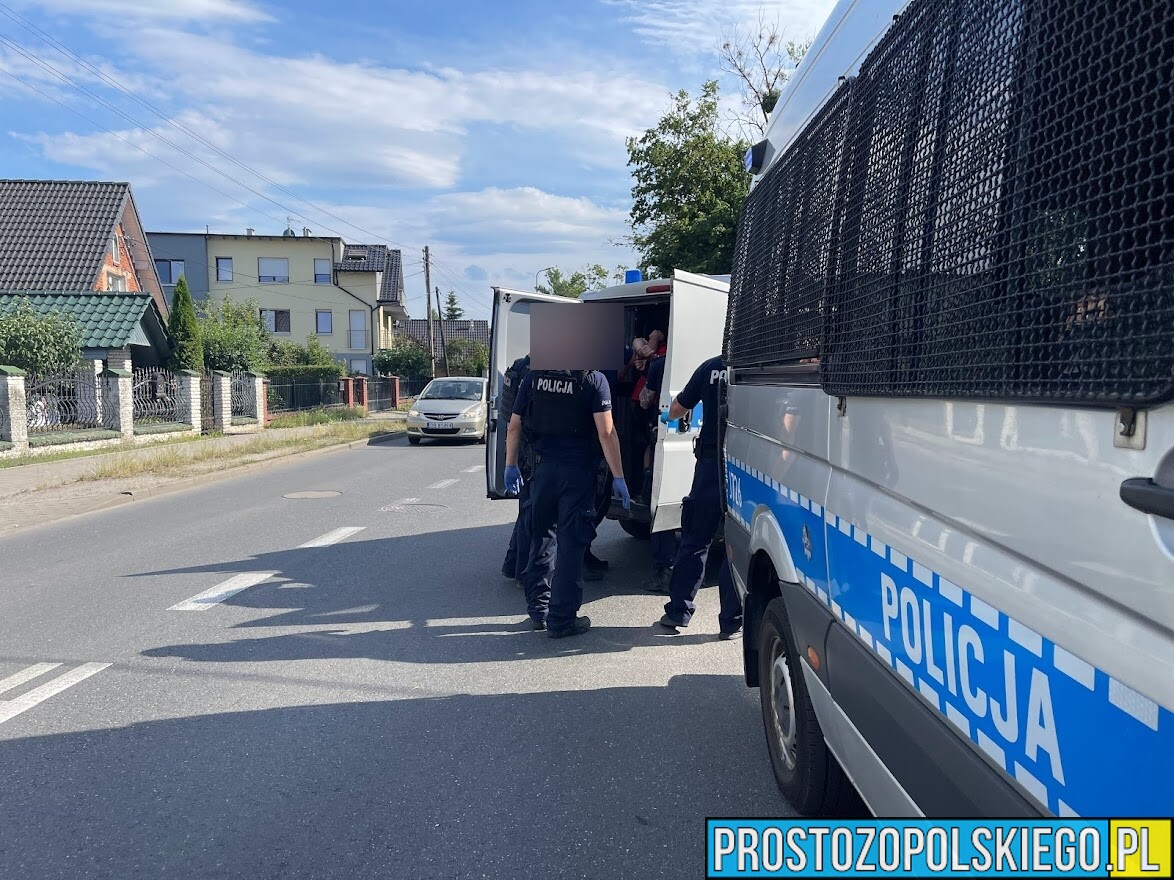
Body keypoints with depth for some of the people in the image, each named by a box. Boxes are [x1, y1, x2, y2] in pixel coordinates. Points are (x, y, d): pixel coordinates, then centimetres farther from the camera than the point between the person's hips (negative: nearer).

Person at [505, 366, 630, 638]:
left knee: (541, 537, 18)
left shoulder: (534, 376, 4)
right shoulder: (593, 379, -8)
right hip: (578, 471, -4)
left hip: (544, 469, 4)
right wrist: (618, 477, -9)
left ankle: (538, 610, 26)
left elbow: (514, 425, 7)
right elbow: (606, 433, -13)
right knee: (571, 543, 2)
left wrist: (511, 465, 17)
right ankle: (561, 620, 6)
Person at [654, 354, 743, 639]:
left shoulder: (710, 367, 0)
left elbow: (678, 407, 8)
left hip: (710, 464, 2)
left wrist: (667, 416, 30)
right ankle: (732, 620, 11)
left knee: (695, 540, 12)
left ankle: (677, 611, 18)